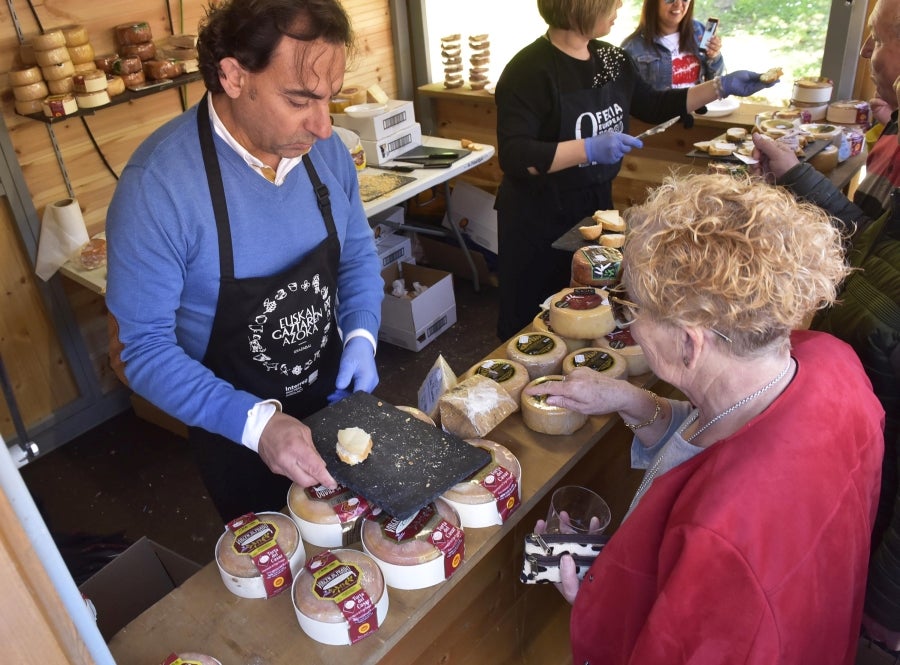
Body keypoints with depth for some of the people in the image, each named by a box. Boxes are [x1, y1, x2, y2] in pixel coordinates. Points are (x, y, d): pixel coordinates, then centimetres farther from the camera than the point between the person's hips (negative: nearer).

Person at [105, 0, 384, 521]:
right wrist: (256, 422, -35)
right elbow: (147, 348, -23)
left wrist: (362, 336, -14)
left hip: (335, 400, 4)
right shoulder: (158, 183, -28)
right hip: (239, 434, -4)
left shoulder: (326, 149, -12)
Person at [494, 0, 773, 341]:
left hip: (596, 204, 7)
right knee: (534, 323, 7)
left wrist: (724, 86, 10)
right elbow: (513, 157, -27)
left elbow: (652, 106, 16)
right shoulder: (530, 70, -20)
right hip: (540, 217, -7)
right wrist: (590, 148, -32)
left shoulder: (611, 58, 3)